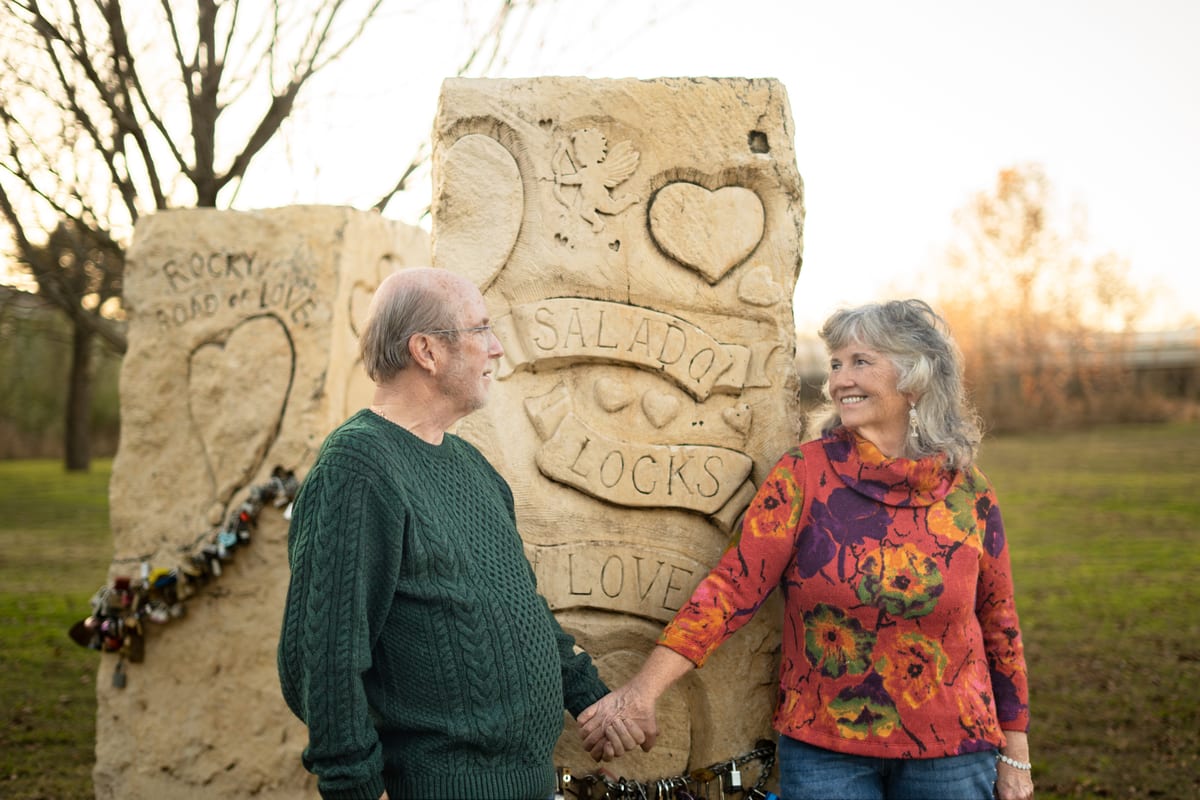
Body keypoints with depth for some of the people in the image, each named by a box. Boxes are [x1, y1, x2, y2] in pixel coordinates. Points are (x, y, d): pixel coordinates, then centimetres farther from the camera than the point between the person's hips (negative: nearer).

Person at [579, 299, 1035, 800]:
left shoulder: (969, 492, -2)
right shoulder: (804, 473, -7)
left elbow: (999, 625, 6)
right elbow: (732, 586, -14)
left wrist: (1014, 757, 9)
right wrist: (642, 691, -23)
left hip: (949, 755, 1)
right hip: (822, 749, -1)